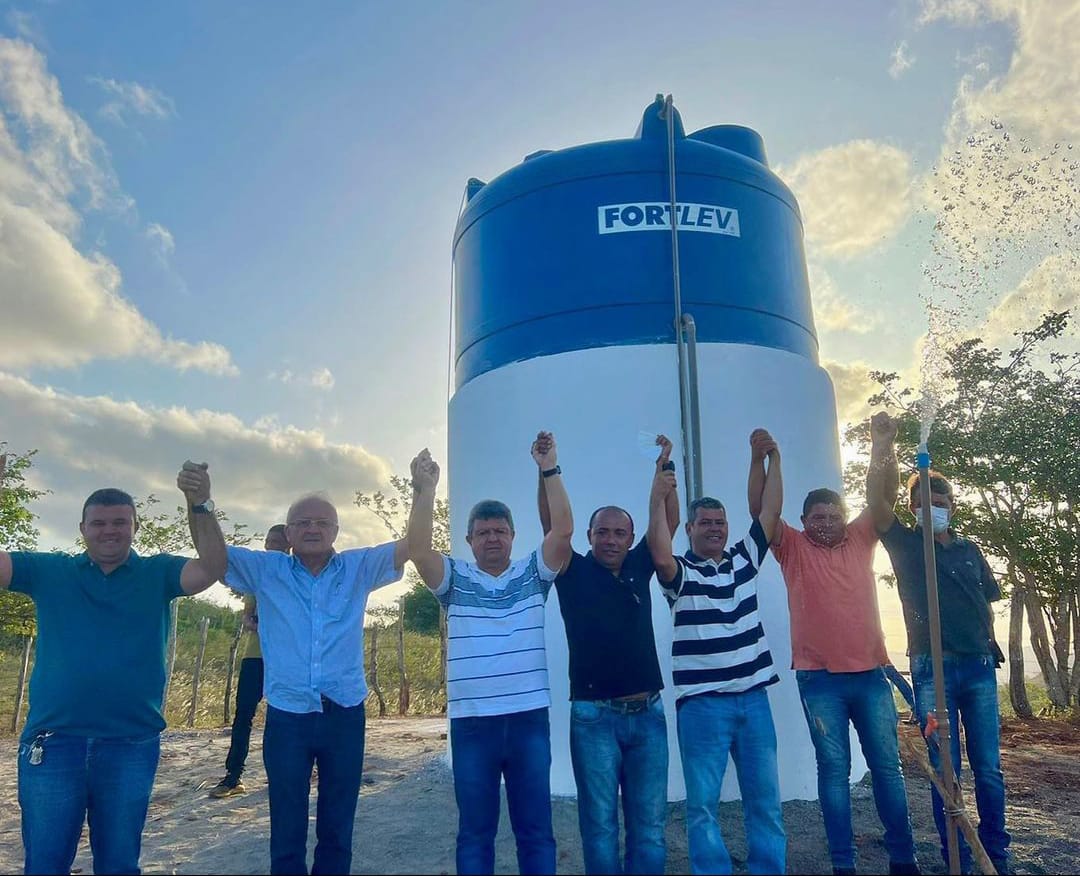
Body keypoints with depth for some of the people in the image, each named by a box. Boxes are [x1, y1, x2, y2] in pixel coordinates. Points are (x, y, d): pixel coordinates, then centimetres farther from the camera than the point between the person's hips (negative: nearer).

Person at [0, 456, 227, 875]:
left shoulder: (157, 574, 1)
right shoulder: (49, 572, 5)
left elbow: (212, 568, -13)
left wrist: (200, 505, -29)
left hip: (131, 745, 0)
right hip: (52, 741, 0)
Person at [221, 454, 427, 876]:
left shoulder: (359, 568, 1)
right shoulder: (264, 570, 1)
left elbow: (411, 544, -5)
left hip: (344, 716, 1)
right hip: (286, 717, 0)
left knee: (337, 831, 15)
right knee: (287, 832, 13)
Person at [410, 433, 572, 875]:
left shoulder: (533, 574, 7)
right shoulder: (456, 580, 6)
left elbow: (563, 529, -7)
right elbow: (417, 548, -10)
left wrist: (549, 468, -13)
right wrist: (426, 490, -15)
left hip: (529, 719, 0)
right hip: (471, 723, 0)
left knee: (536, 830, 9)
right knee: (475, 832, 12)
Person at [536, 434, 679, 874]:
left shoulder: (638, 569, 8)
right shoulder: (574, 573, 0)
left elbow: (668, 522, 2)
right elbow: (552, 525, -12)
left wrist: (663, 466, -9)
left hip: (647, 713, 3)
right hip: (594, 716, -3)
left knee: (649, 824, 9)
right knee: (600, 824, 5)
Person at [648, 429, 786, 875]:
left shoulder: (744, 558, 9)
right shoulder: (680, 572, -3)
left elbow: (770, 510, 4)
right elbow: (660, 556, -26)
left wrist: (770, 458, -3)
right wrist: (658, 499, -29)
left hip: (753, 696, 4)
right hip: (701, 702, -4)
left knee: (765, 799, 12)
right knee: (702, 803, 1)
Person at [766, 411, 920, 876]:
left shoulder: (860, 539, 7)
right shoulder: (793, 549, 1)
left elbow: (883, 497, -3)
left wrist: (882, 445, -16)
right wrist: (759, 460, -23)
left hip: (871, 672, 2)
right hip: (820, 678, -2)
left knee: (887, 766, 11)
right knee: (834, 770, 6)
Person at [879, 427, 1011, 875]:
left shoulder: (969, 550, 12)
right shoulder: (906, 545, 1)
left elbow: (986, 604, 18)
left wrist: (988, 648, 6)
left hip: (978, 667, 3)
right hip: (933, 670, -3)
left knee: (989, 768, 7)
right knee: (945, 771, 2)